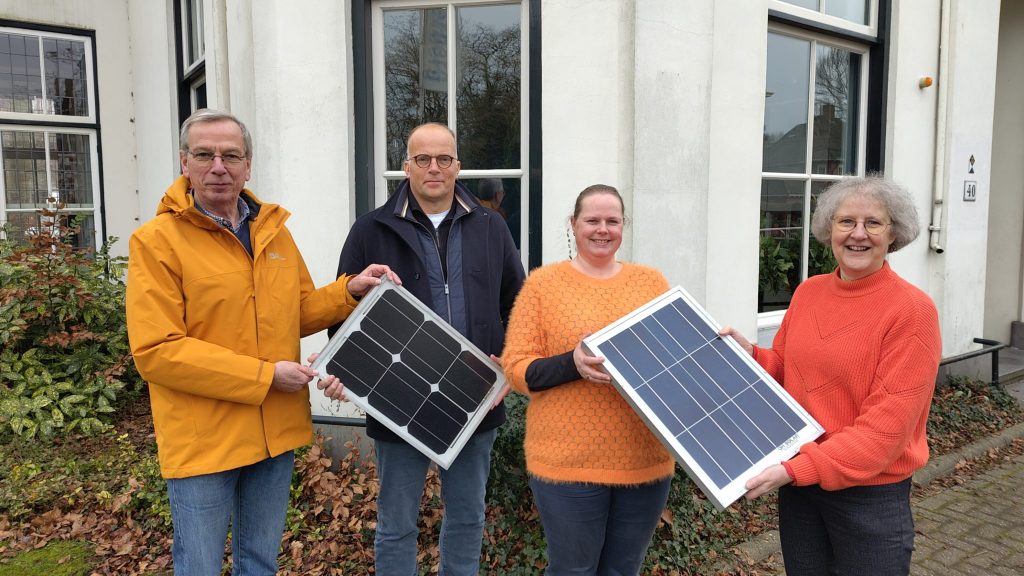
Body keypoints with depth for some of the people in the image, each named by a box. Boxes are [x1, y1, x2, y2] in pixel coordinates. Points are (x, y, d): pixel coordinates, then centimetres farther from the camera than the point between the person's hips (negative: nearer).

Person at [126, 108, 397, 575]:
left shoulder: (274, 230, 6)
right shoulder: (156, 241, -12)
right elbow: (156, 350, -18)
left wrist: (349, 290, -4)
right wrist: (262, 375, -20)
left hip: (275, 431, 5)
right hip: (202, 441, -5)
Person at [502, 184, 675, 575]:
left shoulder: (652, 282, 8)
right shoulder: (543, 282, -2)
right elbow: (515, 368, -6)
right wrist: (572, 364, -22)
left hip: (646, 461, 3)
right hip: (568, 462, -3)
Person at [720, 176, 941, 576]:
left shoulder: (912, 309, -15)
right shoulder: (807, 292, 1)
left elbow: (888, 423, -19)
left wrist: (797, 468, -24)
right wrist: (748, 353, -9)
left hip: (870, 494, -5)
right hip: (797, 484, 5)